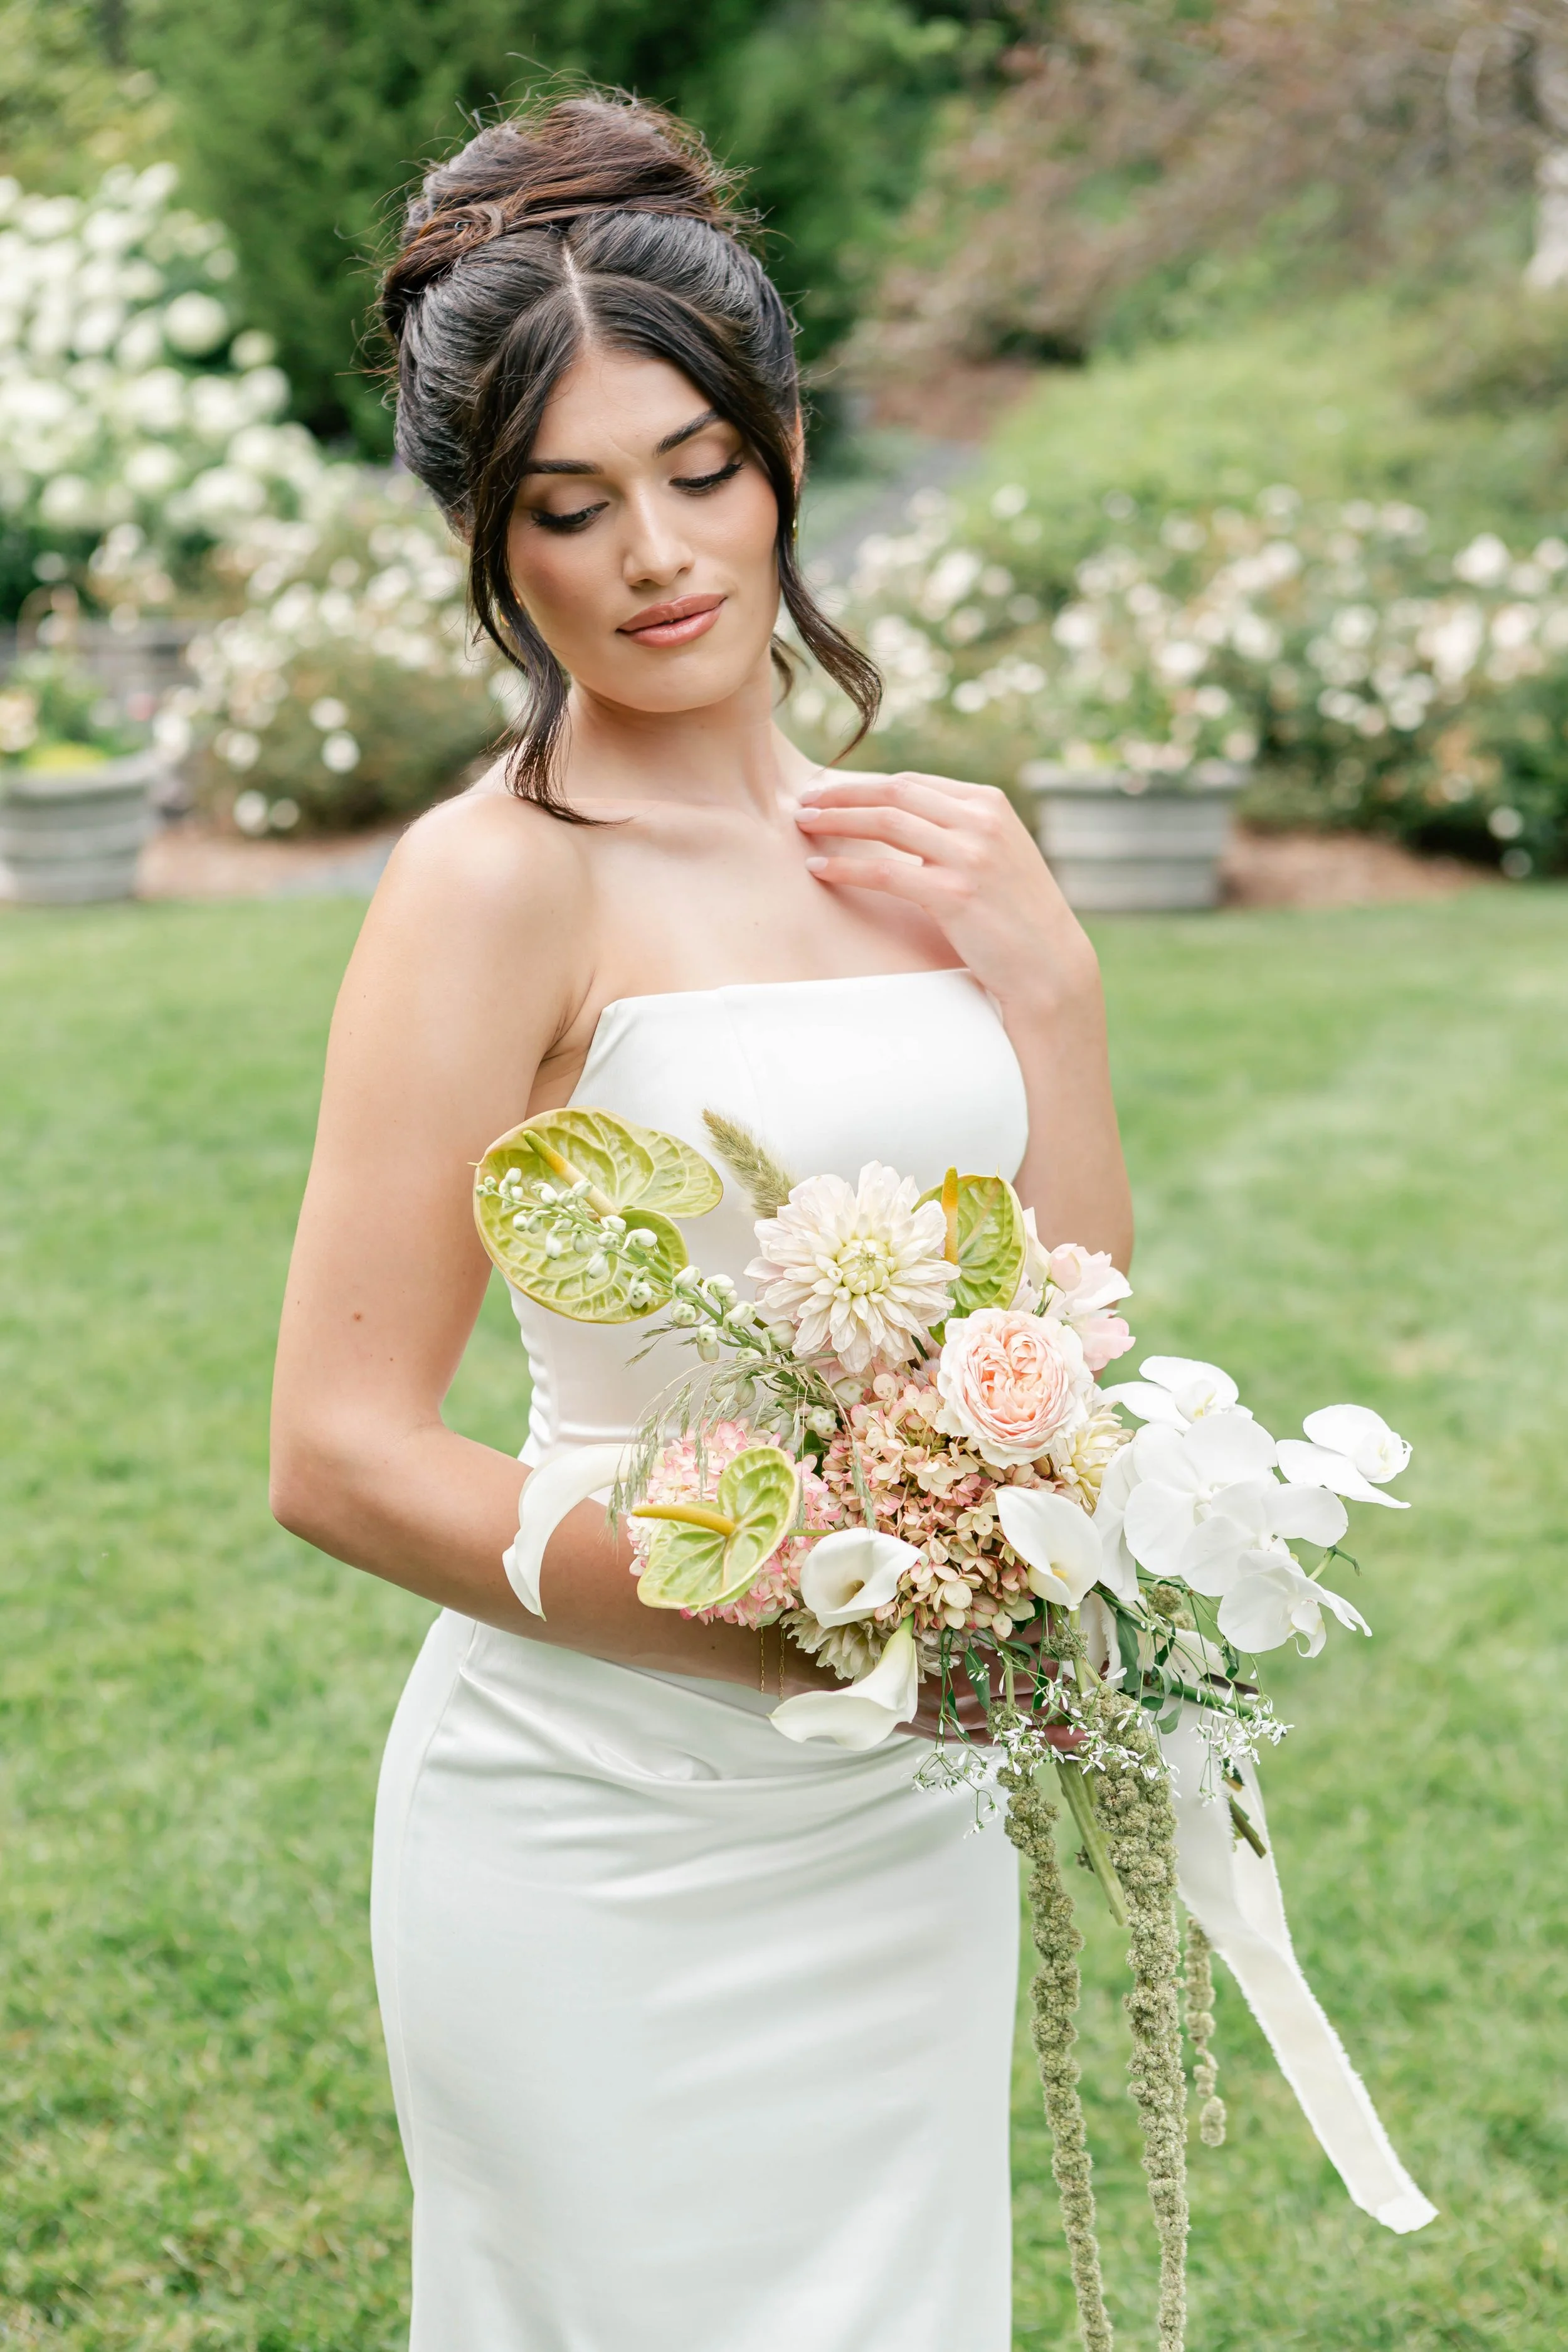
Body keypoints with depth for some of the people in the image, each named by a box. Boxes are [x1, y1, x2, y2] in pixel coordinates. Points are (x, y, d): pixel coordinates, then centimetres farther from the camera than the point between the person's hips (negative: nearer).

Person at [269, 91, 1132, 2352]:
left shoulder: (911, 851, 6)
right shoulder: (504, 878, -13)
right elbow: (344, 1452, -16)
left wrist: (1041, 976, -4)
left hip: (904, 1828, 6)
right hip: (619, 1842, -6)